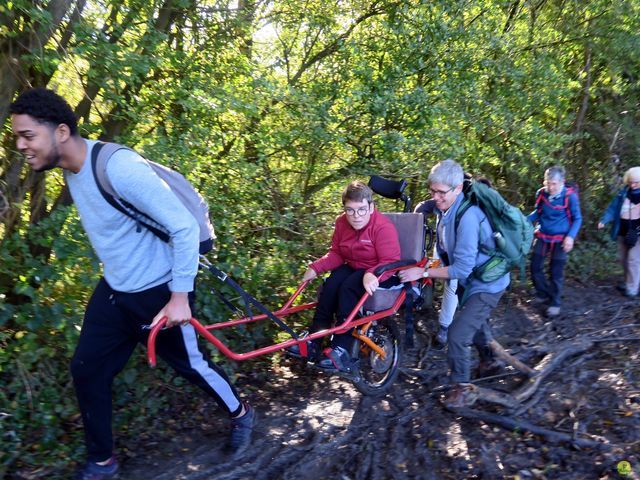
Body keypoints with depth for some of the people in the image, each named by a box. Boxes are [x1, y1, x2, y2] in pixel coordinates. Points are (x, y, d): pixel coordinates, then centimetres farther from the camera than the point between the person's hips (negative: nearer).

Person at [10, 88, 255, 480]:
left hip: (157, 293, -8)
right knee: (87, 371, 10)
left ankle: (241, 414, 38)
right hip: (114, 290, 8)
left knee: (191, 363, 10)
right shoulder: (72, 169, -1)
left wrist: (180, 296, -24)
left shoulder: (119, 168, -28)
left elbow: (184, 226, -27)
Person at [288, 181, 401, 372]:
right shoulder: (342, 222, -3)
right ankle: (314, 339, -15)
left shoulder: (384, 227, -23)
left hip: (381, 274, -6)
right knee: (330, 285, -23)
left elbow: (390, 262, -27)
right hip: (353, 267, 6)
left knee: (348, 288, -32)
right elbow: (336, 254, 4)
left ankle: (342, 350, -29)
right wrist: (315, 267, -12)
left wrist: (372, 275, -47)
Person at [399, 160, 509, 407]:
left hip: (486, 284, -9)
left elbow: (462, 267, -34)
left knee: (457, 335, -14)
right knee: (474, 320, 29)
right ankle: (489, 359, 54)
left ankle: (461, 384, 8)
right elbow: (445, 248, 10)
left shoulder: (467, 216, -33)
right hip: (470, 279, 9)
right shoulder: (444, 209, -7)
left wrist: (423, 273, -31)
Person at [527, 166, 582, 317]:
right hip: (542, 237, 4)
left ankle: (555, 303, 22)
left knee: (556, 273, 4)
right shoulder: (541, 193, -8)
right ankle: (543, 294, 33)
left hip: (560, 239, -4)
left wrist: (570, 236, -21)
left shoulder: (570, 196, -18)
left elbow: (577, 218, -8)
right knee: (535, 267, 9)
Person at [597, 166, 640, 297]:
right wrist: (604, 220, -15)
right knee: (623, 259, 15)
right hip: (623, 231, 5)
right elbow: (613, 207, 0)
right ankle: (628, 283, 33)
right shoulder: (624, 192, 1)